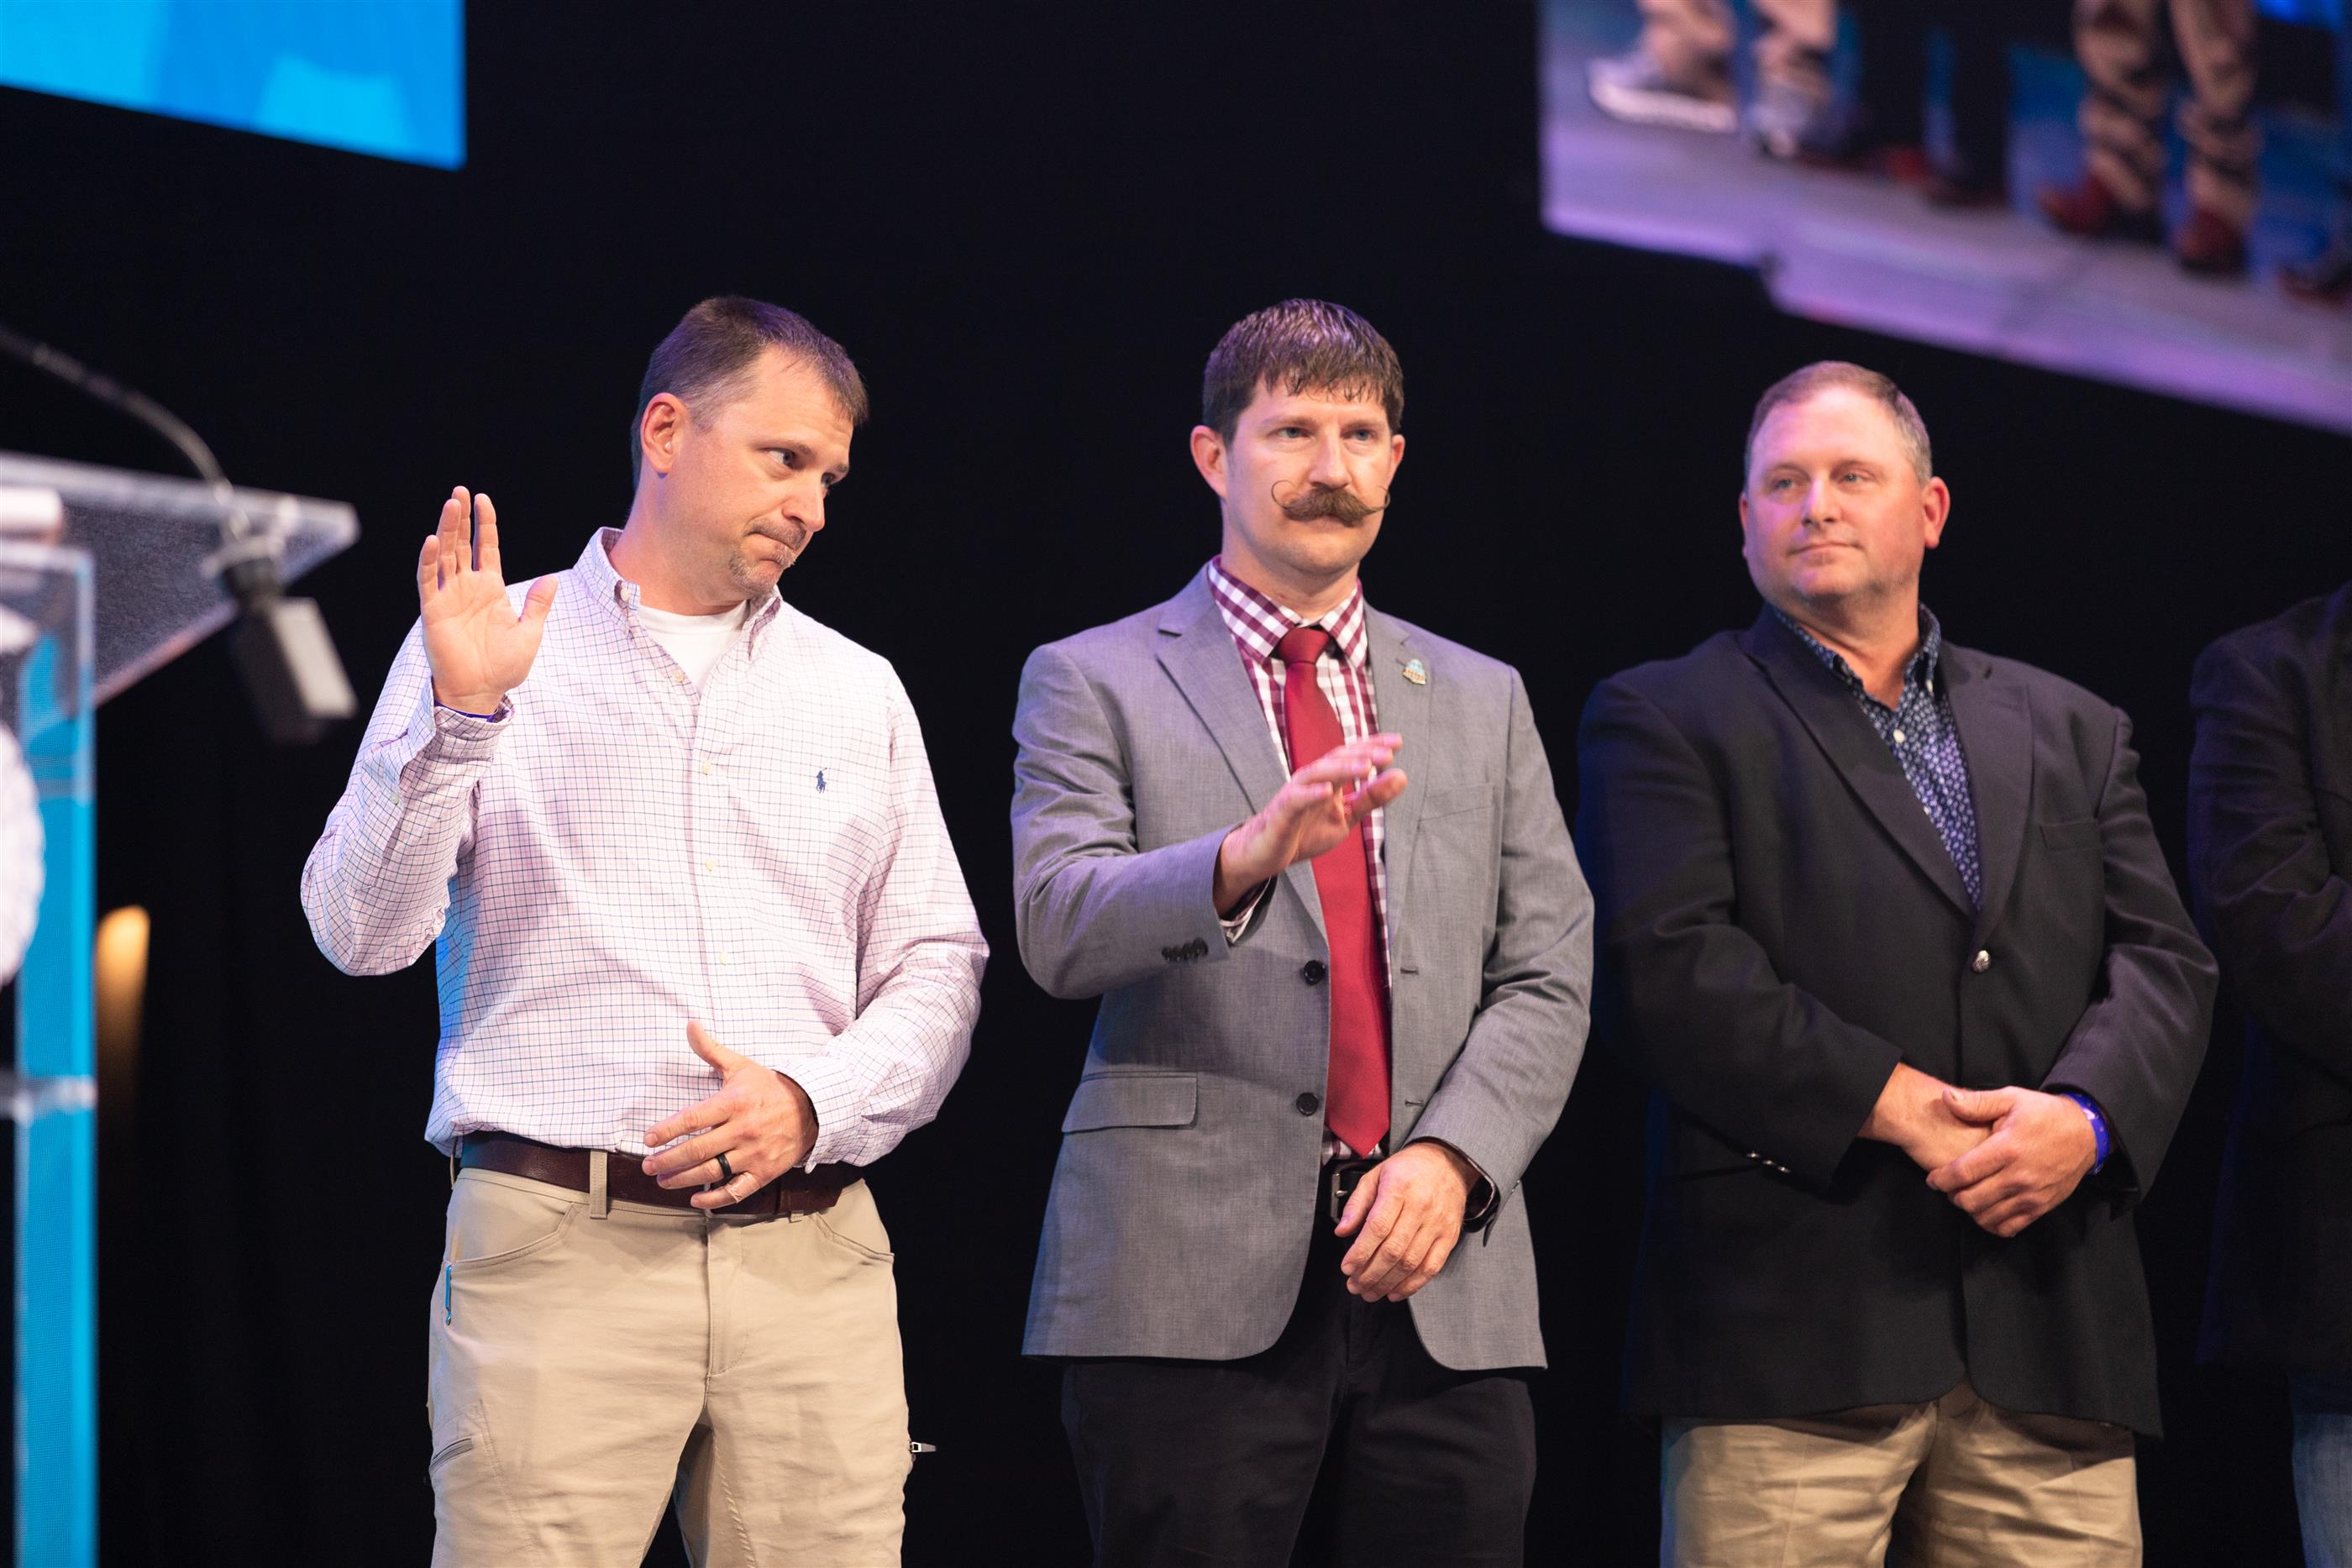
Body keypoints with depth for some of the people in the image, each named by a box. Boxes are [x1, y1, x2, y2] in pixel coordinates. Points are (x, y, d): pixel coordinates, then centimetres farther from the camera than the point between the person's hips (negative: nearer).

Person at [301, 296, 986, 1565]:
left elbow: (937, 970, 15)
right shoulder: (481, 652, 8)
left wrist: (815, 1104, -3)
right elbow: (362, 934, -1)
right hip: (556, 1249, -3)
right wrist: (457, 717, -13)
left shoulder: (858, 692, 18)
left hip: (813, 1255, 3)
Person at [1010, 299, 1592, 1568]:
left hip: (1444, 1290, 3)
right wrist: (1249, 854, -27)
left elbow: (1547, 978, 12)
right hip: (1192, 1275, -3)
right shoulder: (1094, 683, 7)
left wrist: (1452, 1154, -7)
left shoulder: (1482, 701, 19)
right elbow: (1058, 929, -9)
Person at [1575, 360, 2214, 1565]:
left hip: (2049, 1332, 4)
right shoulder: (1663, 722, 10)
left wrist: (2086, 1115, -10)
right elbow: (1664, 968, -5)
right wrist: (1898, 1108, -13)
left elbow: (2164, 964, 12)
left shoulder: (2072, 733, 23)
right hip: (1788, 1330, -3)